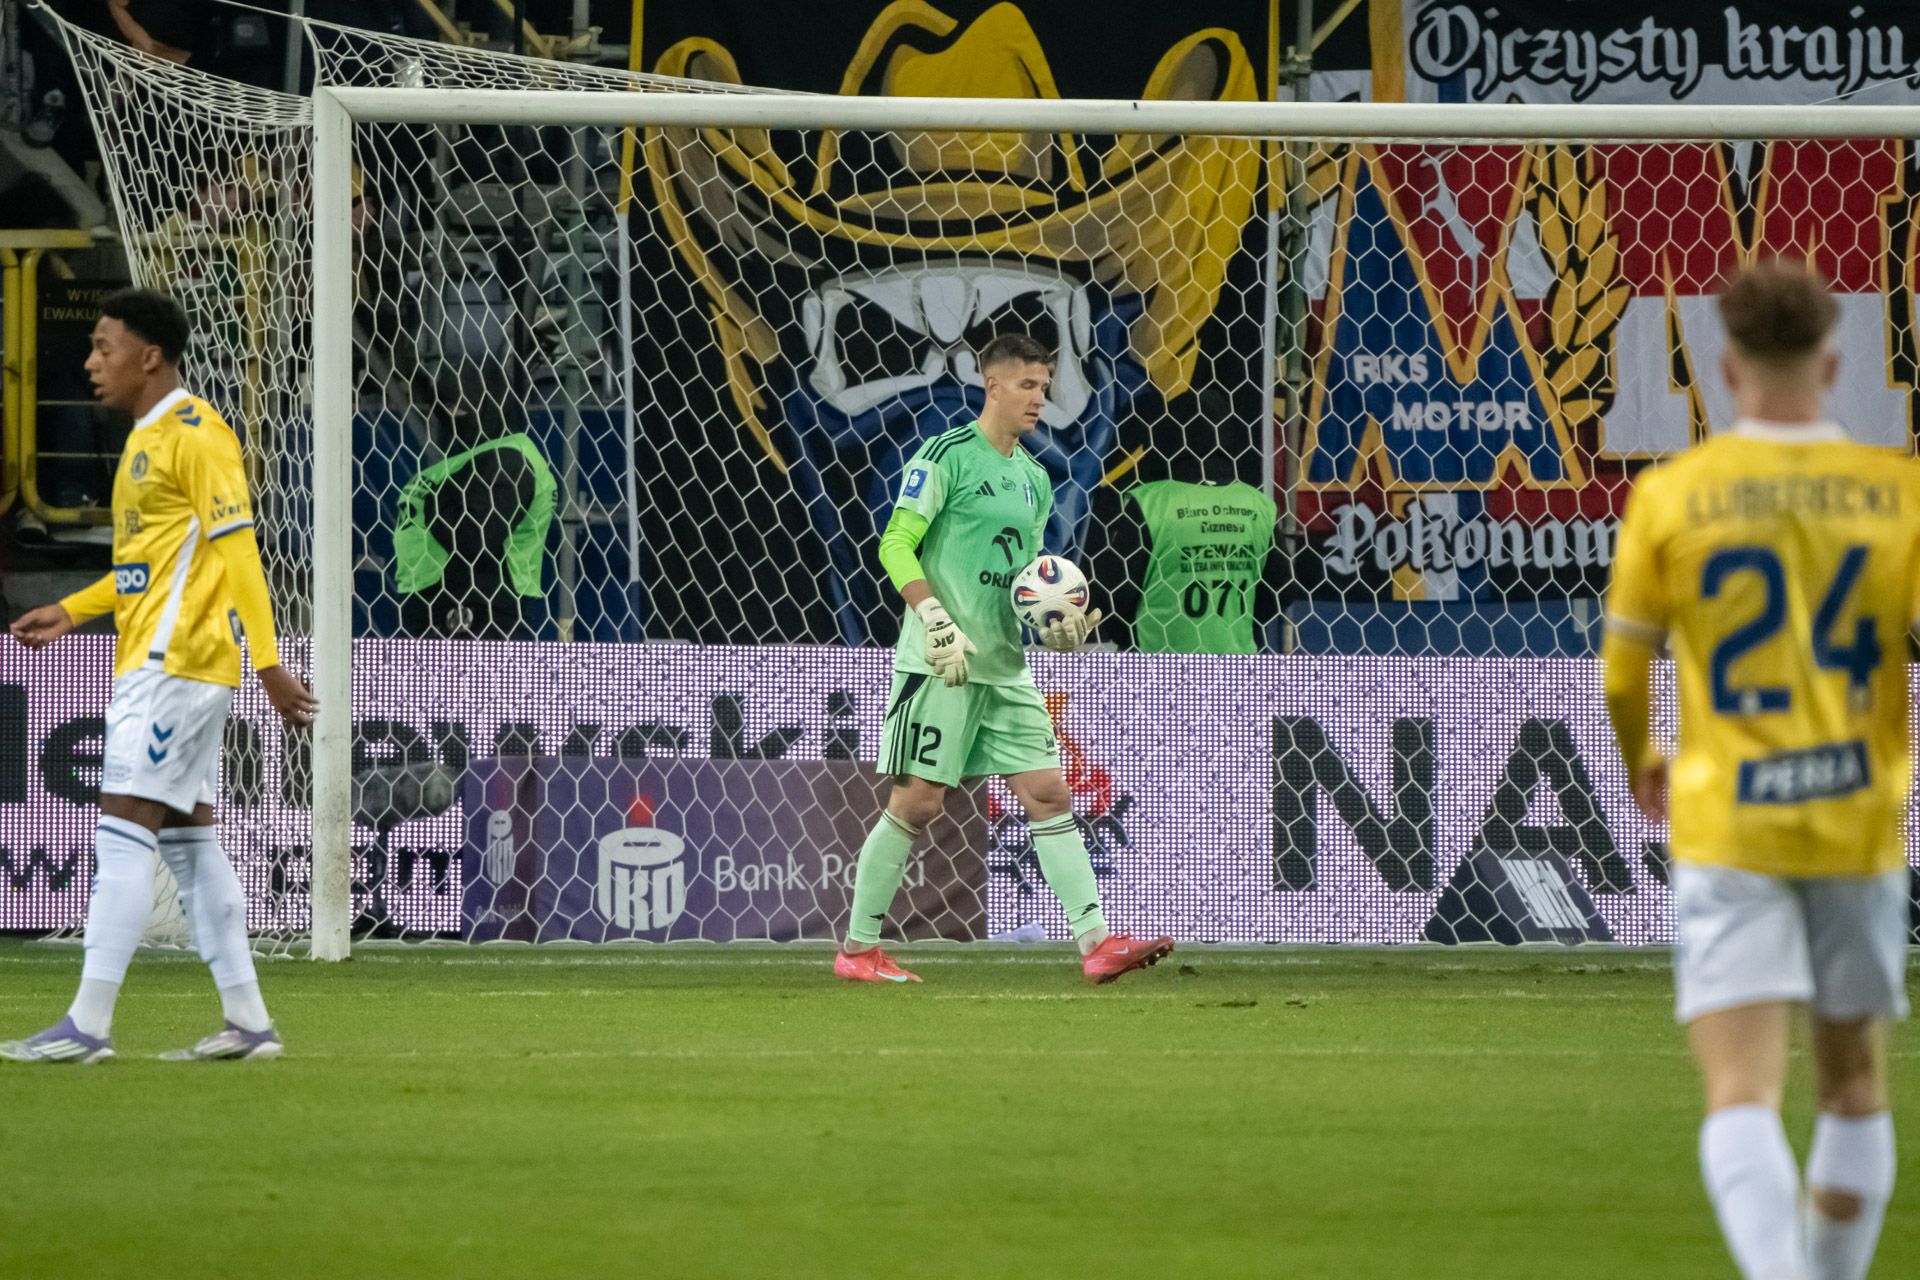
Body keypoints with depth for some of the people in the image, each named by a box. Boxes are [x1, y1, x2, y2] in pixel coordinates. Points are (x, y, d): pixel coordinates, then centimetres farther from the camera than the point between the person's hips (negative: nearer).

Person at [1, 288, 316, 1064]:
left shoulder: (194, 435, -13)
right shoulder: (145, 438, 18)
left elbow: (236, 553, -17)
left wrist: (267, 662, -21)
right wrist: (72, 612, 21)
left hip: (176, 665, -10)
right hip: (153, 664, 10)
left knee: (122, 831, -12)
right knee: (187, 838, 9)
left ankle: (89, 1023, -14)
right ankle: (248, 1022, 11)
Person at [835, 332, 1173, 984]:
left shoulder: (1034, 479, 17)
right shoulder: (946, 455, -6)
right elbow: (896, 545, -11)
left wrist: (1056, 627, 5)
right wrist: (937, 620, -22)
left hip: (1006, 667, 7)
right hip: (940, 661, -7)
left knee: (1048, 791, -1)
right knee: (918, 799, -6)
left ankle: (1097, 942, -5)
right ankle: (858, 949, 4)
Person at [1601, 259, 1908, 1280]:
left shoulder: (1672, 496, -3)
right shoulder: (1899, 494, -2)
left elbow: (1621, 670, 5)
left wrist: (1638, 765, 25)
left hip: (1724, 828, -2)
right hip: (1859, 825, 2)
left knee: (1741, 1098, -10)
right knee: (1854, 1086, 20)